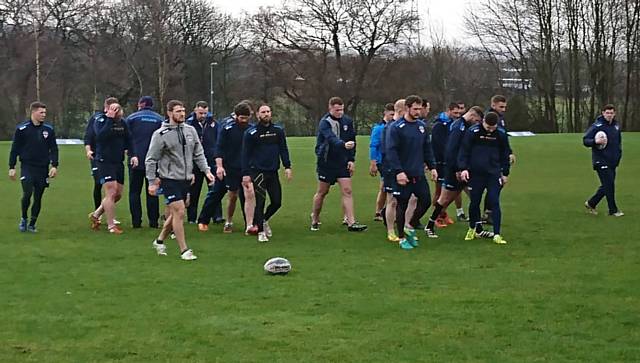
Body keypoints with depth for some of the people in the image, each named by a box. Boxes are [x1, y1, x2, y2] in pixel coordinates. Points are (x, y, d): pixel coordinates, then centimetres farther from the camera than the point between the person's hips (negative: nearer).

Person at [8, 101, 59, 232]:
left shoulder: (49, 129, 4)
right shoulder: (22, 129, -3)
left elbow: (54, 149, 9)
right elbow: (14, 149, 2)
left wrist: (54, 166, -1)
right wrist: (12, 167, -1)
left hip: (43, 168, 3)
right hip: (27, 167, -3)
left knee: (38, 198, 4)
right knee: (27, 194, -15)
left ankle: (32, 224, 17)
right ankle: (24, 219, 10)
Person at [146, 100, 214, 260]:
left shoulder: (190, 130, 6)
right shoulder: (161, 134, -10)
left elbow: (198, 154, 14)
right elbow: (151, 160, -5)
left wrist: (206, 170, 2)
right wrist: (152, 182, -7)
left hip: (185, 179, 6)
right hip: (170, 179, -6)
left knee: (175, 214, 12)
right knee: (179, 212, -11)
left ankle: (159, 241, 32)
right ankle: (184, 250, -5)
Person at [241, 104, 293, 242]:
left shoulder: (278, 131, 7)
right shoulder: (251, 133, -3)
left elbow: (283, 149, 11)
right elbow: (245, 154, -2)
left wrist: (287, 166, 0)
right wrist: (245, 173, -7)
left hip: (273, 172, 4)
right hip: (258, 172, -4)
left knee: (277, 202, 5)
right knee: (260, 202, -5)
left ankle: (264, 220, 33)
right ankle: (261, 232, 5)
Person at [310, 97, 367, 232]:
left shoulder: (347, 121, 3)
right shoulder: (324, 123, -14)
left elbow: (352, 140, 9)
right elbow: (331, 138, -33)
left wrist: (351, 159, 1)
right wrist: (343, 144, -51)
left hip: (343, 162, 4)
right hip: (326, 162, -4)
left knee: (347, 191, -6)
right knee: (322, 192, 8)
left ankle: (351, 222, -8)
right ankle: (315, 219, 26)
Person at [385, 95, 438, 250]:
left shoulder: (422, 126, 8)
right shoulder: (396, 127, -11)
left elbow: (427, 148, 16)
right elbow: (391, 151, -16)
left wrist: (432, 167, 8)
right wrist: (398, 171, -23)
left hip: (419, 173, 6)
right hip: (403, 175, -5)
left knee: (425, 201, 4)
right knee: (402, 205, 3)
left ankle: (410, 227, 26)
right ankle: (402, 238, 15)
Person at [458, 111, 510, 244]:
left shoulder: (501, 134, -1)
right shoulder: (472, 132, -9)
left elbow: (505, 154, 10)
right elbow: (464, 150, -5)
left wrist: (505, 173, 12)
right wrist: (463, 168, -15)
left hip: (494, 174, 1)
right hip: (475, 174, -1)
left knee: (494, 202, -6)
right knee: (474, 202, 9)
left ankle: (497, 234, -4)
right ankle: (473, 229, 31)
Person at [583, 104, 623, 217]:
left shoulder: (616, 126, 10)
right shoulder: (597, 126, -10)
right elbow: (585, 140, -9)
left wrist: (619, 154, 13)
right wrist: (595, 141, -28)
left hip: (613, 161, 7)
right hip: (601, 161, -7)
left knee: (607, 186, 11)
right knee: (609, 185, -9)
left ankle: (591, 203, 26)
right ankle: (613, 210, 0)